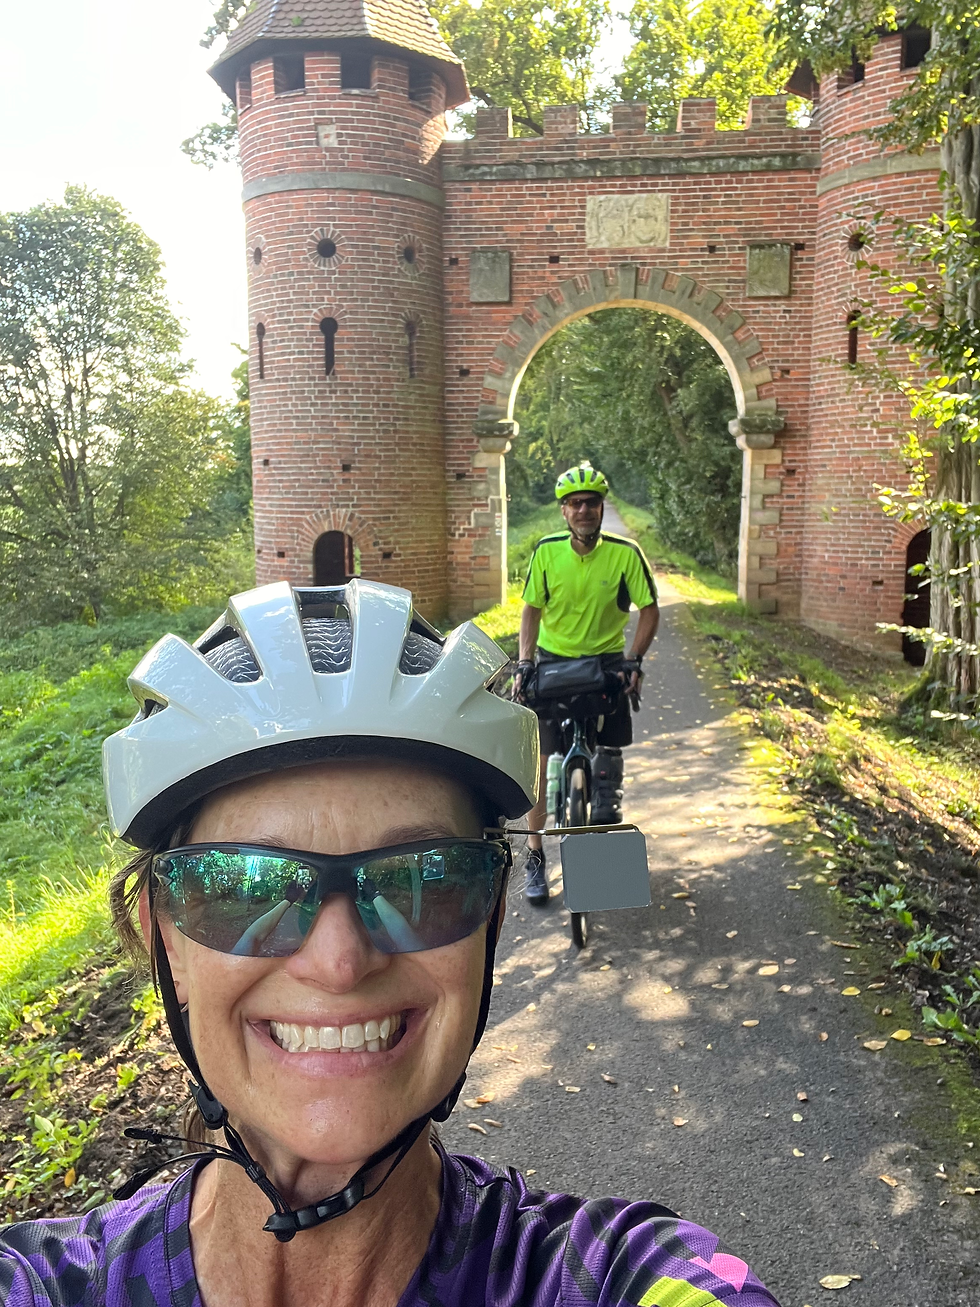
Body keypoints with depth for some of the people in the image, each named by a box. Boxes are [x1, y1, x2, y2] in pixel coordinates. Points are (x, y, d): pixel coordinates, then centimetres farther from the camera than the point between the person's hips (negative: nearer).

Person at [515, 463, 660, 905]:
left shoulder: (625, 553, -11)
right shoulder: (546, 551, -8)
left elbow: (649, 610, -5)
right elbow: (532, 609, -2)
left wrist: (634, 660, -17)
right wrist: (524, 662, -13)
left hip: (606, 662, 0)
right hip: (553, 661, 0)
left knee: (610, 753, -3)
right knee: (541, 760, -1)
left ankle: (606, 821, 24)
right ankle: (535, 857, 11)